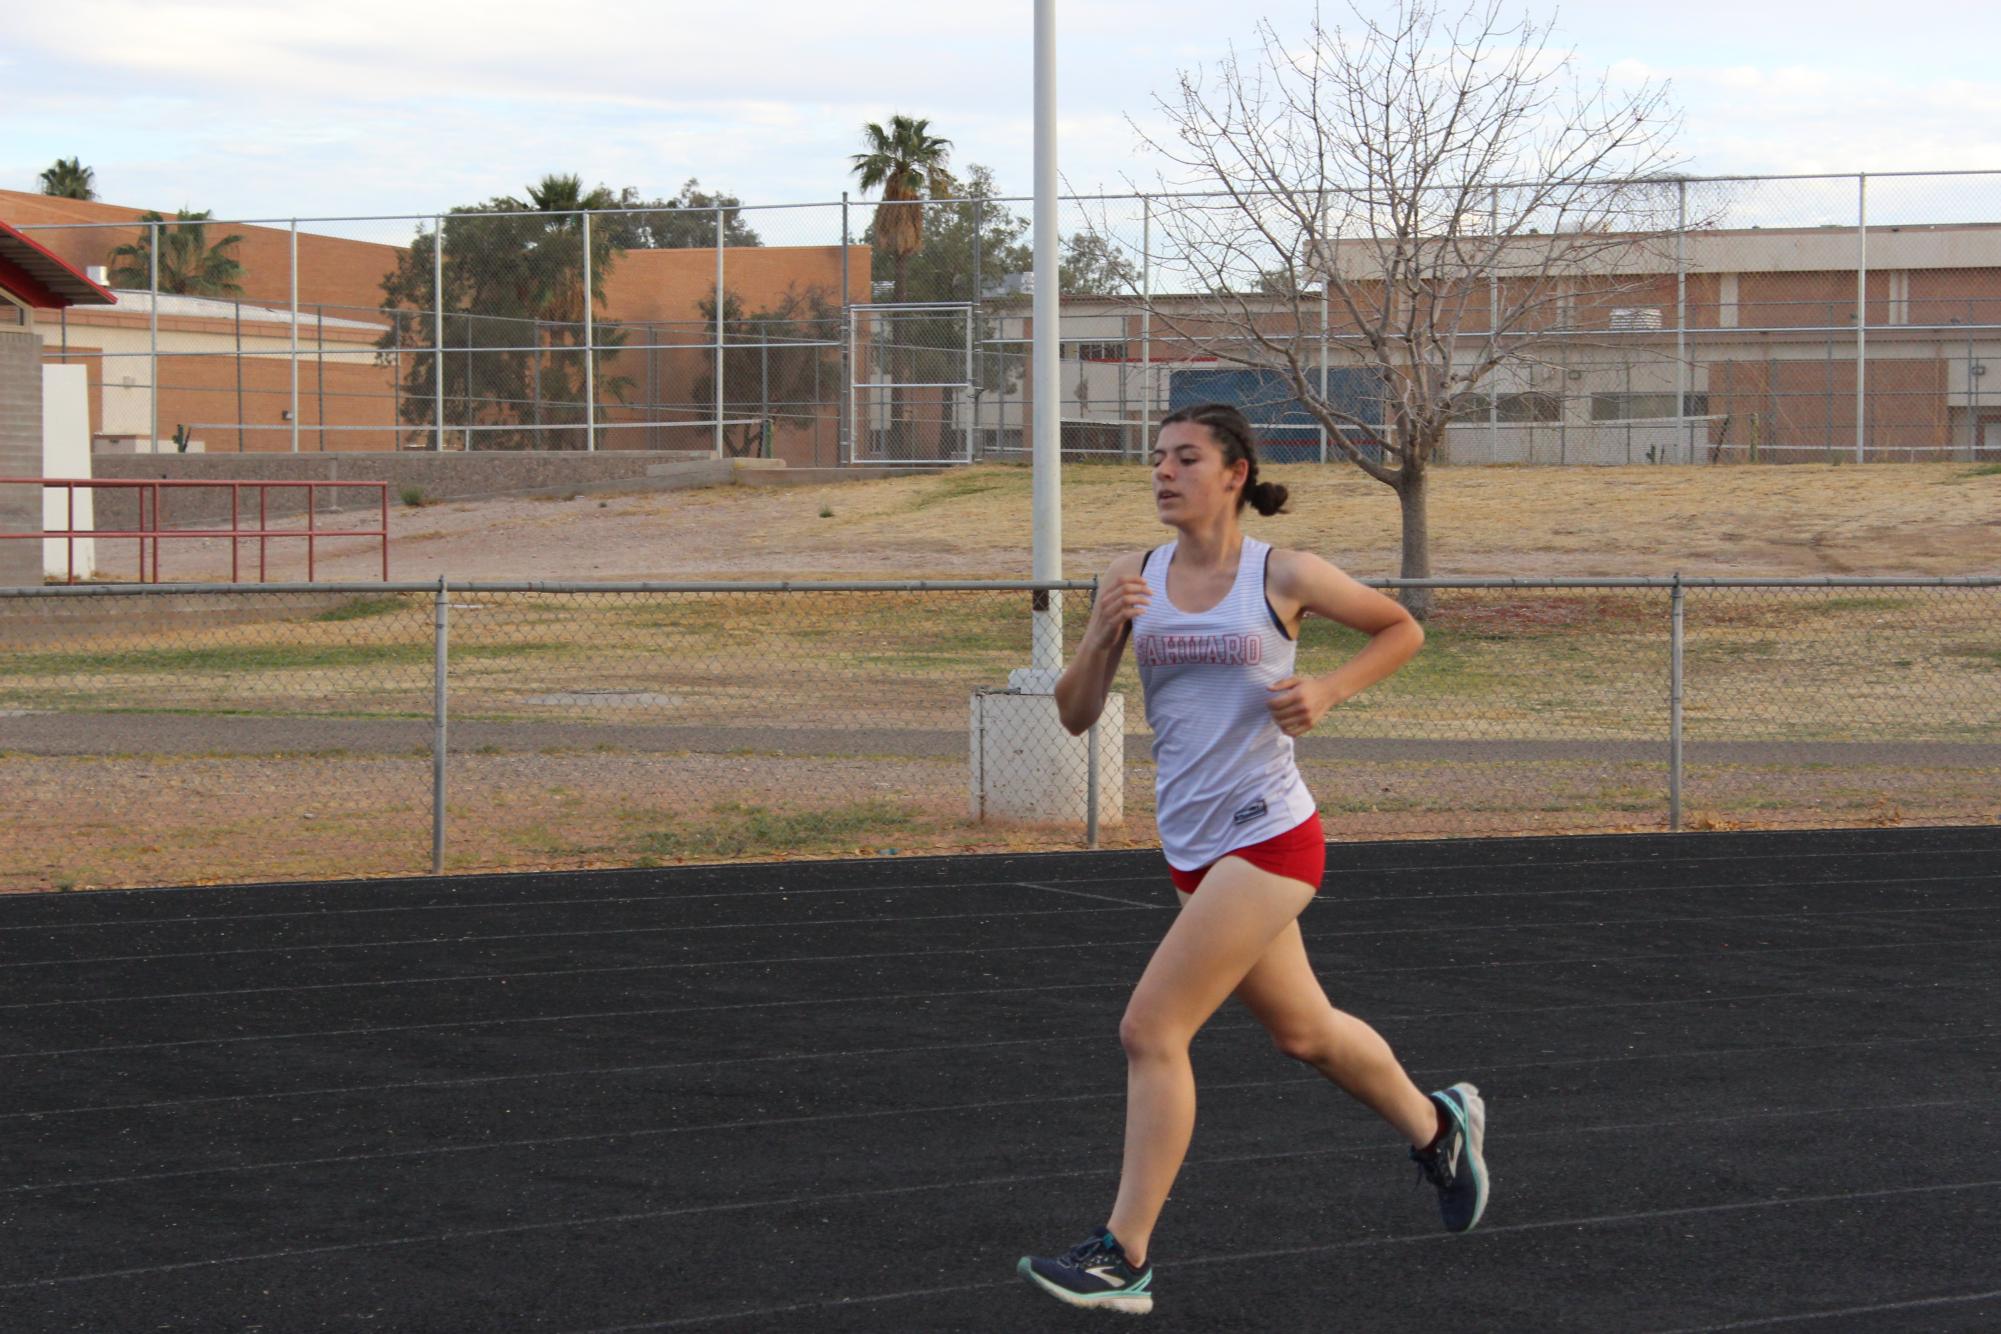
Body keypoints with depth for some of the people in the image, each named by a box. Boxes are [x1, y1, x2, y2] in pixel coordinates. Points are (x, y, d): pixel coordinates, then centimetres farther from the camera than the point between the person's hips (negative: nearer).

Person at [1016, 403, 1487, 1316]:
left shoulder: (1282, 577, -7)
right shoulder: (1132, 581, 4)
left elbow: (1401, 629, 7)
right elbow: (1075, 716, 3)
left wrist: (1327, 692, -9)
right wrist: (1103, 635, -15)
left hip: (1269, 838, -6)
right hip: (1195, 850, 6)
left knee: (1151, 1030, -14)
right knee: (1302, 1030, 21)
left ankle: (1123, 1257, -8)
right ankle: (1436, 1125, 48)